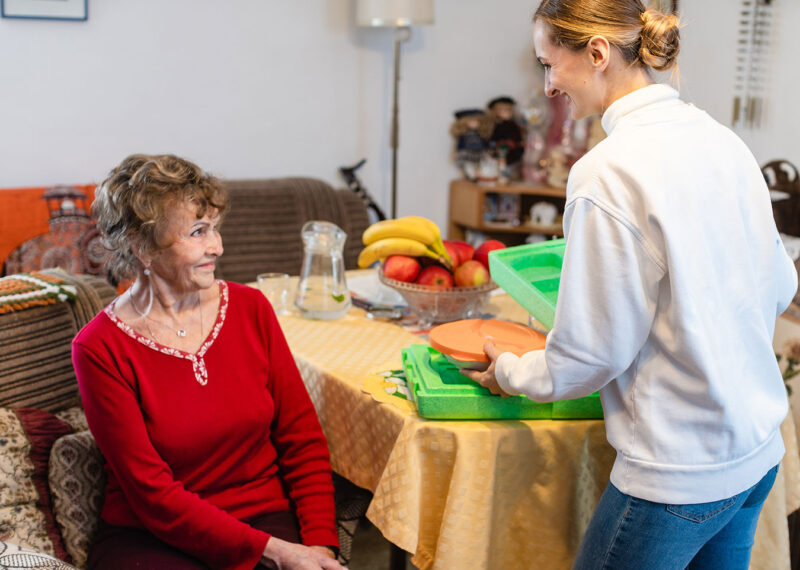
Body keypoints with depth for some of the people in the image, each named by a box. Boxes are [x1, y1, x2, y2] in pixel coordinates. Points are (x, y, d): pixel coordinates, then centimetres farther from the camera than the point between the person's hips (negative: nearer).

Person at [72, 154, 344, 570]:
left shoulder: (250, 307, 2)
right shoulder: (99, 349, -10)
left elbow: (302, 438, 3)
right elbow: (153, 493, -11)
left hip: (264, 518, 3)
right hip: (149, 536, -2)